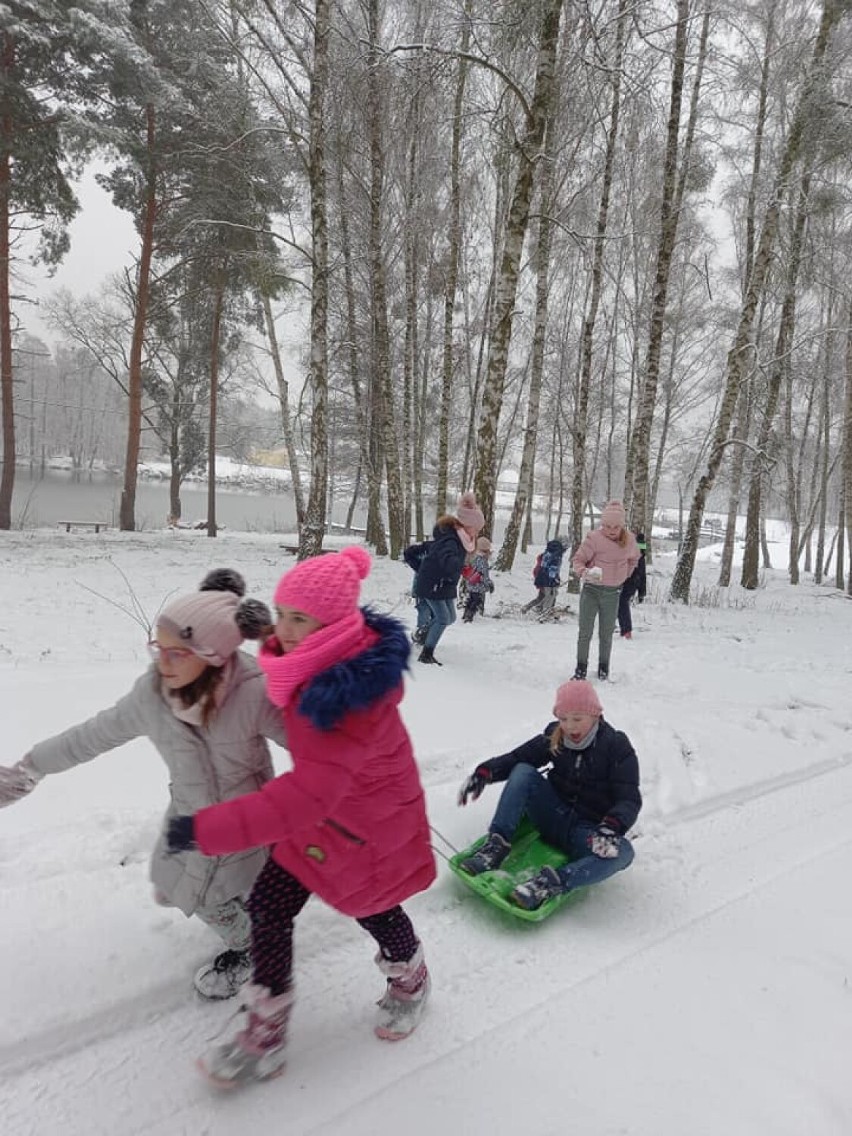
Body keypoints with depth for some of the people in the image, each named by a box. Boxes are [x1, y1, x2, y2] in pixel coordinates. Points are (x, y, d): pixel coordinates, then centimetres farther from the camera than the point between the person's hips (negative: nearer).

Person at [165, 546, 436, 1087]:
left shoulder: (355, 697, -40)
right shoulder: (327, 654, -15)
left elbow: (310, 793, -43)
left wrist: (208, 828, -41)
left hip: (371, 828, -7)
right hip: (320, 811, 7)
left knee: (375, 912, 19)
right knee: (268, 905, 5)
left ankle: (410, 980, 55)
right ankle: (266, 1034, 27)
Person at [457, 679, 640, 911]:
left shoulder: (617, 747, -11)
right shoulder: (554, 738, 0)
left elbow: (629, 800, -17)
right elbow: (517, 758, 0)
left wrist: (611, 827, -38)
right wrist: (485, 772, -19)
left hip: (588, 833, -3)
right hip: (555, 819, 3)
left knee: (622, 852, -35)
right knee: (522, 772, -18)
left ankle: (553, 882, -43)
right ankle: (496, 847, -28)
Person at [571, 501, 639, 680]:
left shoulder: (629, 540, -1)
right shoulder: (594, 538, -16)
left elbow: (634, 558, 20)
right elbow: (578, 559, -12)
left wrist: (624, 575, 11)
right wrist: (584, 572, -32)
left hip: (613, 593, 3)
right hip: (591, 590, -3)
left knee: (606, 633, 12)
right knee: (585, 632, 1)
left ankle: (603, 667, 27)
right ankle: (581, 667, 13)